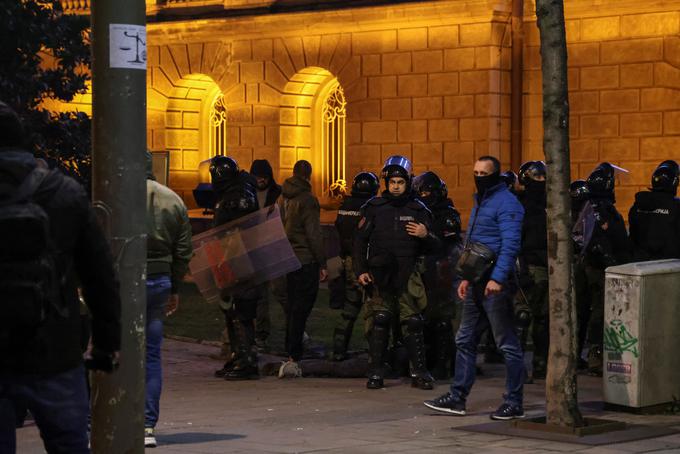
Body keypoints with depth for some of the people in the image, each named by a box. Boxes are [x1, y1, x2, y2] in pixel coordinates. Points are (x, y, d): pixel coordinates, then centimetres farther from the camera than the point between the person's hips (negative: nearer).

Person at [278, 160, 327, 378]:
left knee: (292, 309, 15)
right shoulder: (307, 200, -13)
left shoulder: (286, 199, 12)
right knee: (300, 310, -8)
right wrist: (322, 264, -11)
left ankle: (292, 356, 21)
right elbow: (314, 235, -15)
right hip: (306, 261, -8)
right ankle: (293, 358, -13)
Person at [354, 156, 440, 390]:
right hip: (379, 274, 0)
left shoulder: (418, 209, 7)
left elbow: (434, 246, 10)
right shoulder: (374, 207, 6)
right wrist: (360, 271, -1)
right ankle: (375, 373, 4)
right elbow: (360, 241, 8)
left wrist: (425, 236, -12)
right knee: (379, 322, -1)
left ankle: (419, 372, 4)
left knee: (413, 322, -3)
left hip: (407, 274, 0)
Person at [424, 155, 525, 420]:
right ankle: (457, 398, 16)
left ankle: (514, 403, 0)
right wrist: (467, 278, 20)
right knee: (465, 341, 11)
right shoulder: (481, 202, 20)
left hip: (495, 284, -10)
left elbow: (510, 244, -20)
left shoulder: (506, 203, -11)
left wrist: (497, 278, -27)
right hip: (477, 284, 10)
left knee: (508, 344, -4)